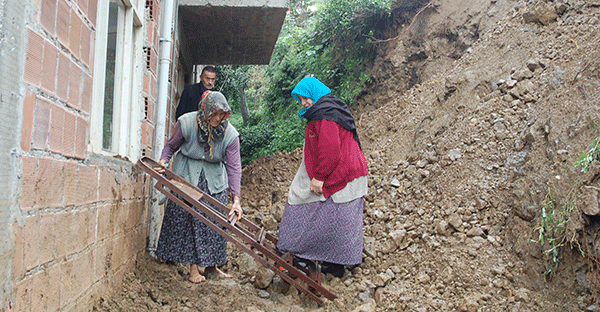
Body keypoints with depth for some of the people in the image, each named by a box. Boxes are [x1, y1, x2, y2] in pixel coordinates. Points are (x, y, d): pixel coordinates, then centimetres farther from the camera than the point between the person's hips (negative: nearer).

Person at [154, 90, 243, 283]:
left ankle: (211, 265, 15)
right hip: (187, 175, -1)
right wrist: (164, 161, -21)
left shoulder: (230, 134, -16)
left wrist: (236, 199, -24)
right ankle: (193, 268, 5)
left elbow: (234, 167, -17)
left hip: (214, 178, 1)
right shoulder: (187, 123, -16)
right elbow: (171, 146, 1)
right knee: (188, 218, -5)